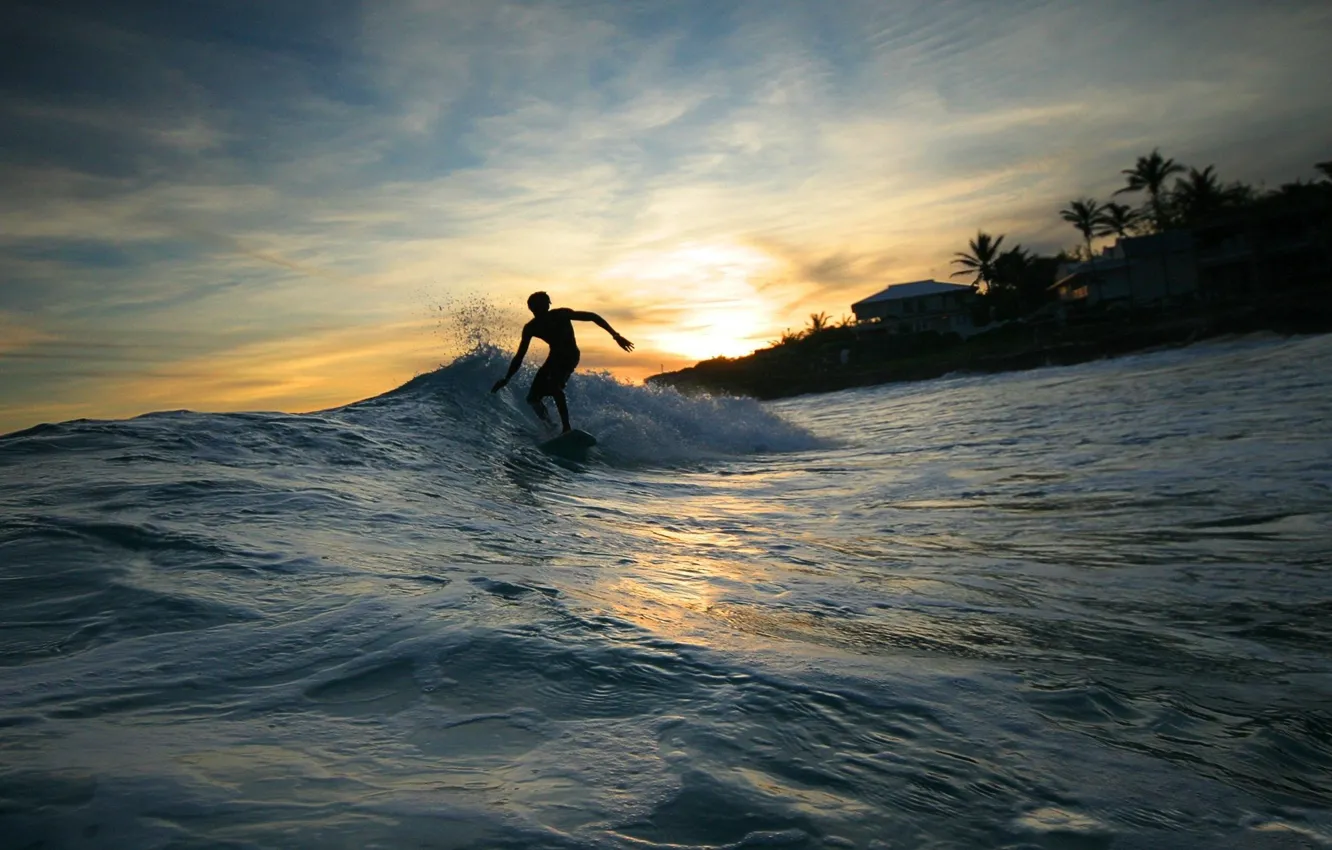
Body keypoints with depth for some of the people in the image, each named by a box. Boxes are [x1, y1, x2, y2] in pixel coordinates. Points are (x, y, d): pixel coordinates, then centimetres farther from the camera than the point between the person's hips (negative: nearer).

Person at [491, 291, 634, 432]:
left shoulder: (561, 314, -21)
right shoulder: (531, 328, -9)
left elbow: (592, 317, -18)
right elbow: (520, 356, -4)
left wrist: (615, 335, -23)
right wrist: (507, 379, -9)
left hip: (570, 355, -6)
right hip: (555, 356, 6)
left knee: (553, 386, -32)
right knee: (533, 397, -1)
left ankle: (567, 428, -35)